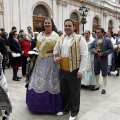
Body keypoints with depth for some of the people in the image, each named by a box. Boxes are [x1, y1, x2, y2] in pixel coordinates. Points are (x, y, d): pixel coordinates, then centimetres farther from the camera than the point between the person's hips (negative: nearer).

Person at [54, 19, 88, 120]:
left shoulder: (80, 39, -7)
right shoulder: (60, 40, 11)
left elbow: (84, 55, -11)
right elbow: (55, 51, 23)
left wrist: (81, 70, -15)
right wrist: (56, 58, 1)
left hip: (74, 70, -6)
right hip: (62, 70, 6)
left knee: (74, 92, 7)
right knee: (63, 91, 18)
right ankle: (65, 109, 37)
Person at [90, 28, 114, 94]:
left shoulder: (107, 40, -6)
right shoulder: (95, 40, 8)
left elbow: (111, 49, -10)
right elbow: (91, 48, 14)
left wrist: (102, 53, -19)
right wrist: (94, 51, -10)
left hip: (104, 59, -5)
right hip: (96, 58, 5)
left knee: (104, 74, 4)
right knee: (96, 73, 13)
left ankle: (104, 88, 16)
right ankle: (97, 86, 30)